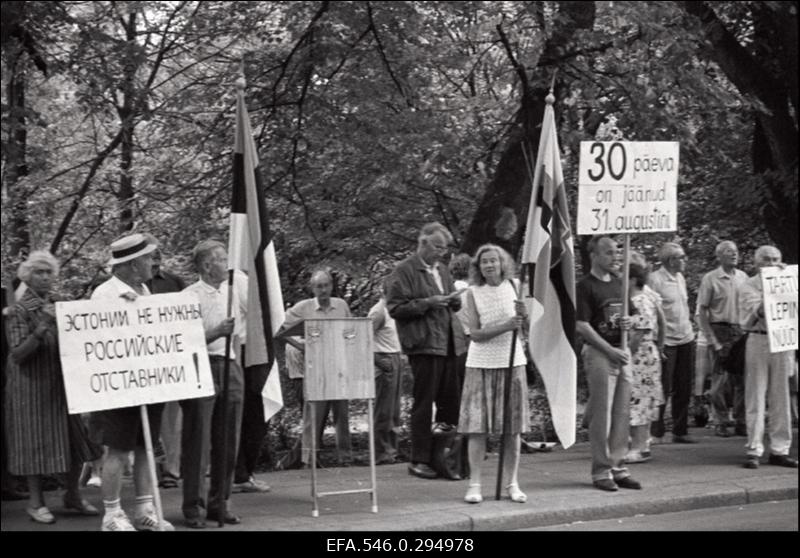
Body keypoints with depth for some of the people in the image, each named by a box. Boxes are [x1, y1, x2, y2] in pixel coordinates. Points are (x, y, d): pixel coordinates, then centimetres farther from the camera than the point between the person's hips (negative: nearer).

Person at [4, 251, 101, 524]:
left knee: (76, 438, 5)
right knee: (36, 442, 0)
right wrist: (43, 326, -26)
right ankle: (36, 502, 12)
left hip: (63, 383, 6)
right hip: (33, 387, -6)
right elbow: (17, 354, -16)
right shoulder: (19, 310, -8)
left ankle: (73, 495, 20)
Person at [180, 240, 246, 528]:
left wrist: (233, 362, 14)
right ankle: (193, 506, 3)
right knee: (198, 443, -3)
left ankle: (220, 504, 17)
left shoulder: (231, 291, 12)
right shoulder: (190, 296, -9)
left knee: (228, 442, 8)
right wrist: (217, 332, -23)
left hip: (229, 368, 6)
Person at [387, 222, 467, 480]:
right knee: (423, 403, -3)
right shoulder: (404, 271, -3)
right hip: (423, 344, -7)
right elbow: (395, 308, -8)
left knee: (452, 399, 4)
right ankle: (419, 460, 3)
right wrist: (428, 303, -17)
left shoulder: (442, 270, 20)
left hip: (449, 342, 7)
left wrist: (455, 300, 5)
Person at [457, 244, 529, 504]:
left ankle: (512, 484, 13)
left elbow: (527, 324, 3)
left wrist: (523, 314, -19)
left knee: (512, 427, 4)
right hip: (481, 364, -1)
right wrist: (506, 326, -19)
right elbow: (475, 333, -8)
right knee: (477, 426, -3)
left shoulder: (514, 287, 2)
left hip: (512, 363, 2)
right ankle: (474, 484, 2)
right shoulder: (473, 293, -3)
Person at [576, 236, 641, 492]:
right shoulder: (585, 286, -7)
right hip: (598, 352, -7)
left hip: (621, 351, 7)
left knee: (622, 413, 8)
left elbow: (629, 313, 25)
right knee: (601, 413, -4)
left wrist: (628, 322, -1)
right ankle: (601, 471, 2)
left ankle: (618, 467, 15)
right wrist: (610, 350, -16)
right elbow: (581, 326, -13)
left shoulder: (618, 283, 14)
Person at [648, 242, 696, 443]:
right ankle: (655, 431, 6)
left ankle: (680, 431, 18)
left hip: (686, 339, 8)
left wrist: (689, 326, 16)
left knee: (684, 389, 10)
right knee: (664, 389, -4)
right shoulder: (655, 279, -12)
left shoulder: (680, 278, 13)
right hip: (666, 341, -8)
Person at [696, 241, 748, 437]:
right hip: (719, 330, -4)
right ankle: (720, 423, 9)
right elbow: (701, 312, -5)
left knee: (742, 379, 4)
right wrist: (712, 340, -10)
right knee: (720, 380, 0)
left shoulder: (743, 277, 9)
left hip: (741, 332, 4)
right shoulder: (710, 279, -4)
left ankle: (741, 422, 12)